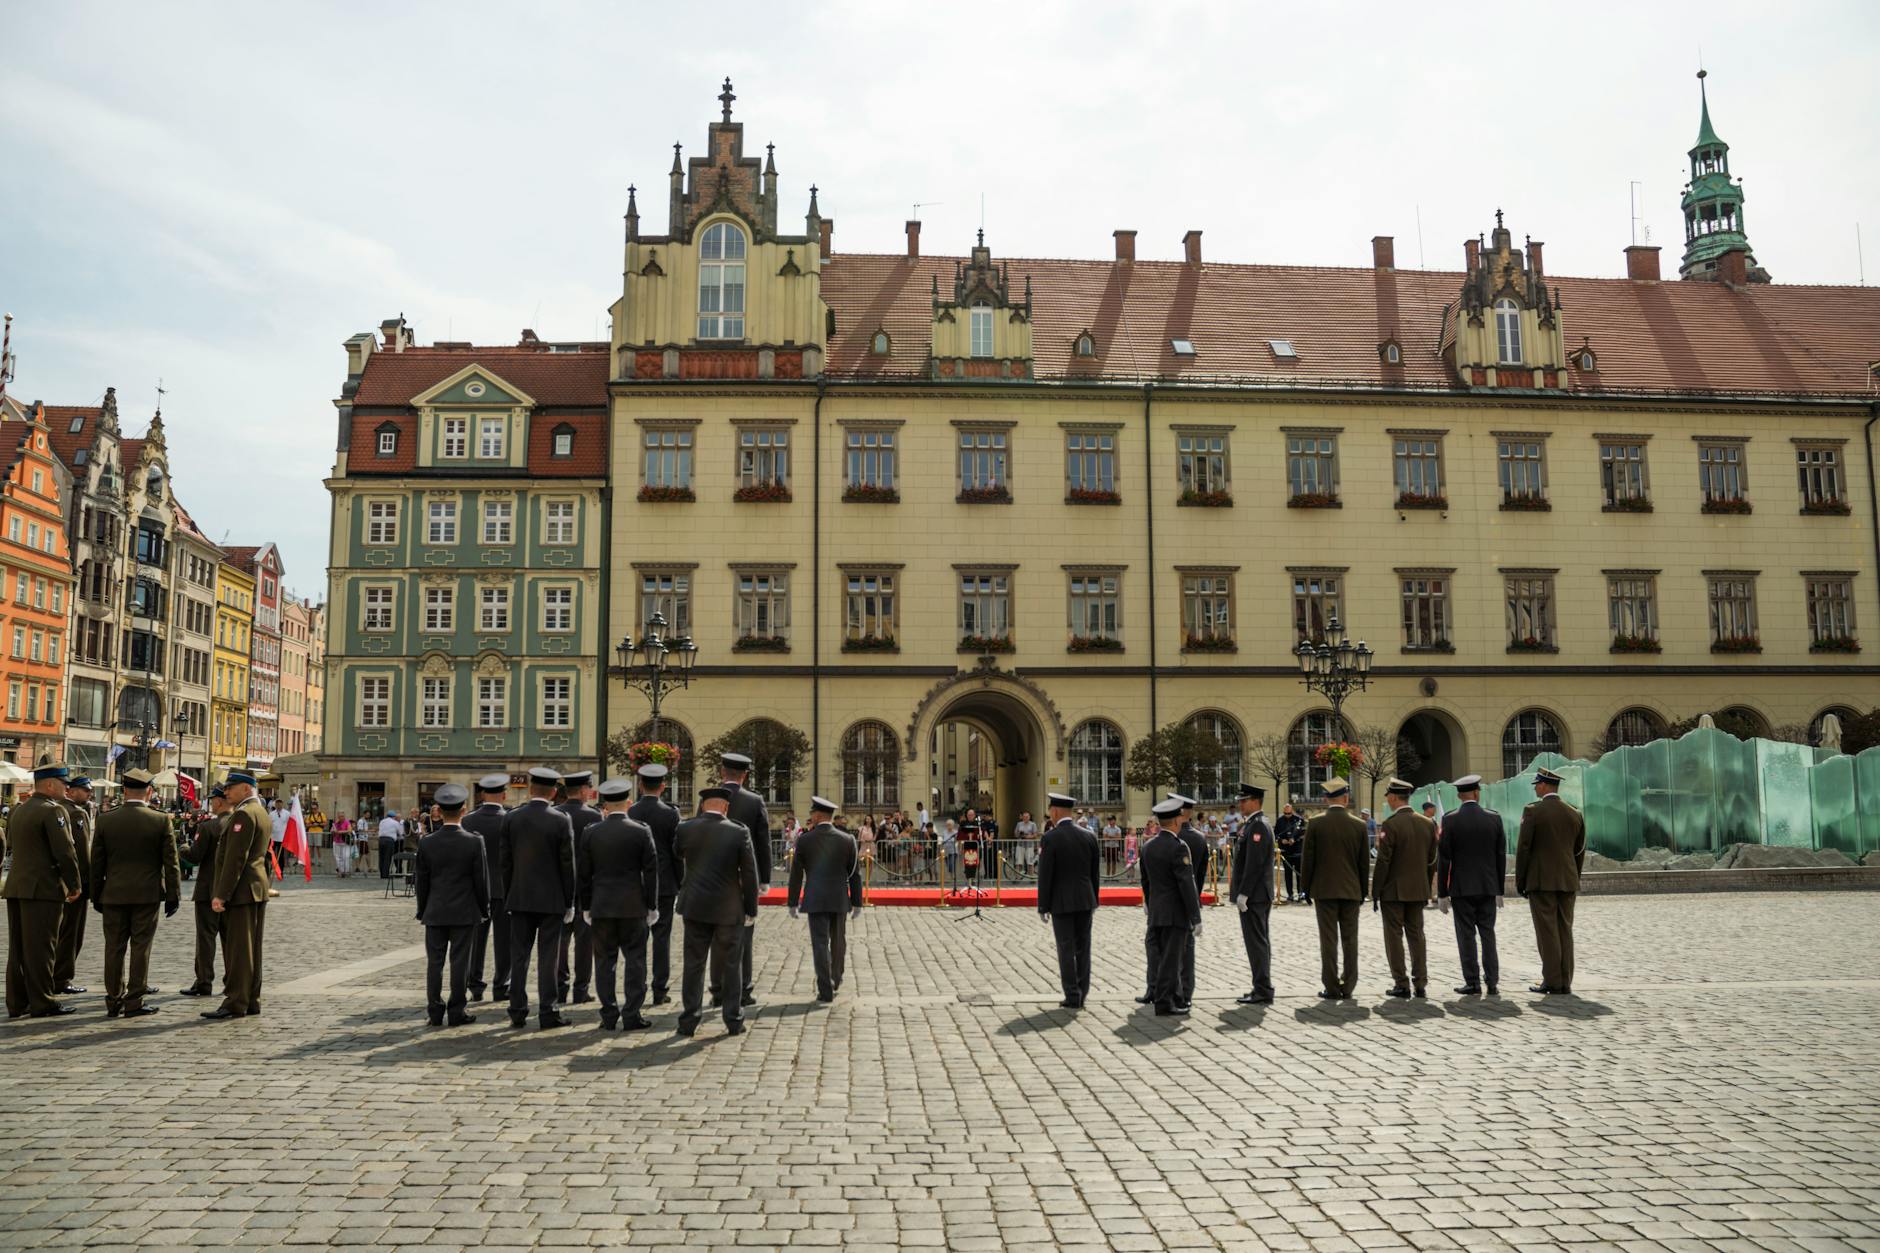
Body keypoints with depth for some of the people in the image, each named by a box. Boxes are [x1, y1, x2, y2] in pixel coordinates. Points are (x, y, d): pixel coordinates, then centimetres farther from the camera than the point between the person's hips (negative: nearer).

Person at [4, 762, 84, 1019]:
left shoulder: (16, 810, 13)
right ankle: (41, 1003, 2)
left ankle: (16, 1003, 17)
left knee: (18, 948, 12)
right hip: (44, 889, -8)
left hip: (16, 887, 8)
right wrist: (74, 885, -8)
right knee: (40, 948, -3)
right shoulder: (54, 811, -14)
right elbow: (65, 852, -17)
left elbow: (11, 846, 18)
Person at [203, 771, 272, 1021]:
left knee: (238, 949, -7)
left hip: (240, 892, -10)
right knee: (251, 949, 11)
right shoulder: (262, 813, 17)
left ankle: (235, 1003, -4)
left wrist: (222, 895, -21)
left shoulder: (243, 814, -15)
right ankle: (251, 1000, 15)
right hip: (257, 889, 10)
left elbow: (235, 859, -20)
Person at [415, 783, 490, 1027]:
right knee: (460, 962, 4)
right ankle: (456, 1012, 7)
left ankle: (435, 1012, 12)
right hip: (465, 913, -2)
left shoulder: (426, 843, -5)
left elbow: (420, 881, 2)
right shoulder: (474, 842, -10)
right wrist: (484, 909, 6)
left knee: (434, 962, 9)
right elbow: (481, 880, -5)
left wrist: (422, 911, 13)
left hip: (435, 913, 2)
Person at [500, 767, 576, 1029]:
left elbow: (506, 861, 2)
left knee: (518, 956, 9)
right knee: (547, 957, 2)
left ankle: (517, 1012, 13)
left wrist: (509, 894, 11)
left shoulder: (511, 818, -1)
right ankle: (547, 1014, 4)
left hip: (520, 898, 3)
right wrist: (569, 902, 2)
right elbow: (567, 865, -6)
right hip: (551, 899, -2)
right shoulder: (561, 821, -9)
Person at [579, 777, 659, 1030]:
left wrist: (586, 907, 11)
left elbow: (583, 874, 3)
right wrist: (652, 906, 3)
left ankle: (609, 1016, 11)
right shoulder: (642, 831, -6)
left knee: (605, 962, 8)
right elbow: (651, 872, -4)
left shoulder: (590, 832, -1)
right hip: (633, 906, -2)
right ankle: (632, 1016, 4)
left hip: (601, 906, 2)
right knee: (635, 960, 5)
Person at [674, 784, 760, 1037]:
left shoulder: (685, 828, -4)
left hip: (695, 906, 1)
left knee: (694, 964, 8)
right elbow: (749, 873, -6)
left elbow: (677, 854, 16)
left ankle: (688, 1021, 9)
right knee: (731, 965, 9)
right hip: (729, 909, -1)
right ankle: (734, 1020, 13)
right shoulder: (739, 832, -8)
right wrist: (751, 910, 2)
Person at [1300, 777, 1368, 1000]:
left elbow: (1307, 858, -4)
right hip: (1351, 890, 2)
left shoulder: (1315, 824, -6)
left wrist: (1307, 888, 6)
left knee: (1329, 940, 1)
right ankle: (1348, 987, 11)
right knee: (1350, 939, 8)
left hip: (1324, 889, -2)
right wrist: (1362, 892, 14)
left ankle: (1332, 988, 2)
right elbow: (1364, 862, 4)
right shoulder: (1358, 825, -1)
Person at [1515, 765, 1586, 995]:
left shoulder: (1533, 811, -8)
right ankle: (1565, 982, 9)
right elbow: (1580, 852, 12)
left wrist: (1519, 881, -1)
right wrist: (1573, 880, 19)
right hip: (1567, 881, 5)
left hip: (1541, 881, -5)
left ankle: (1552, 982, -2)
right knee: (1565, 931, 8)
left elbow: (1523, 848, -9)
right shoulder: (1575, 814, 8)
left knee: (1547, 933, -2)